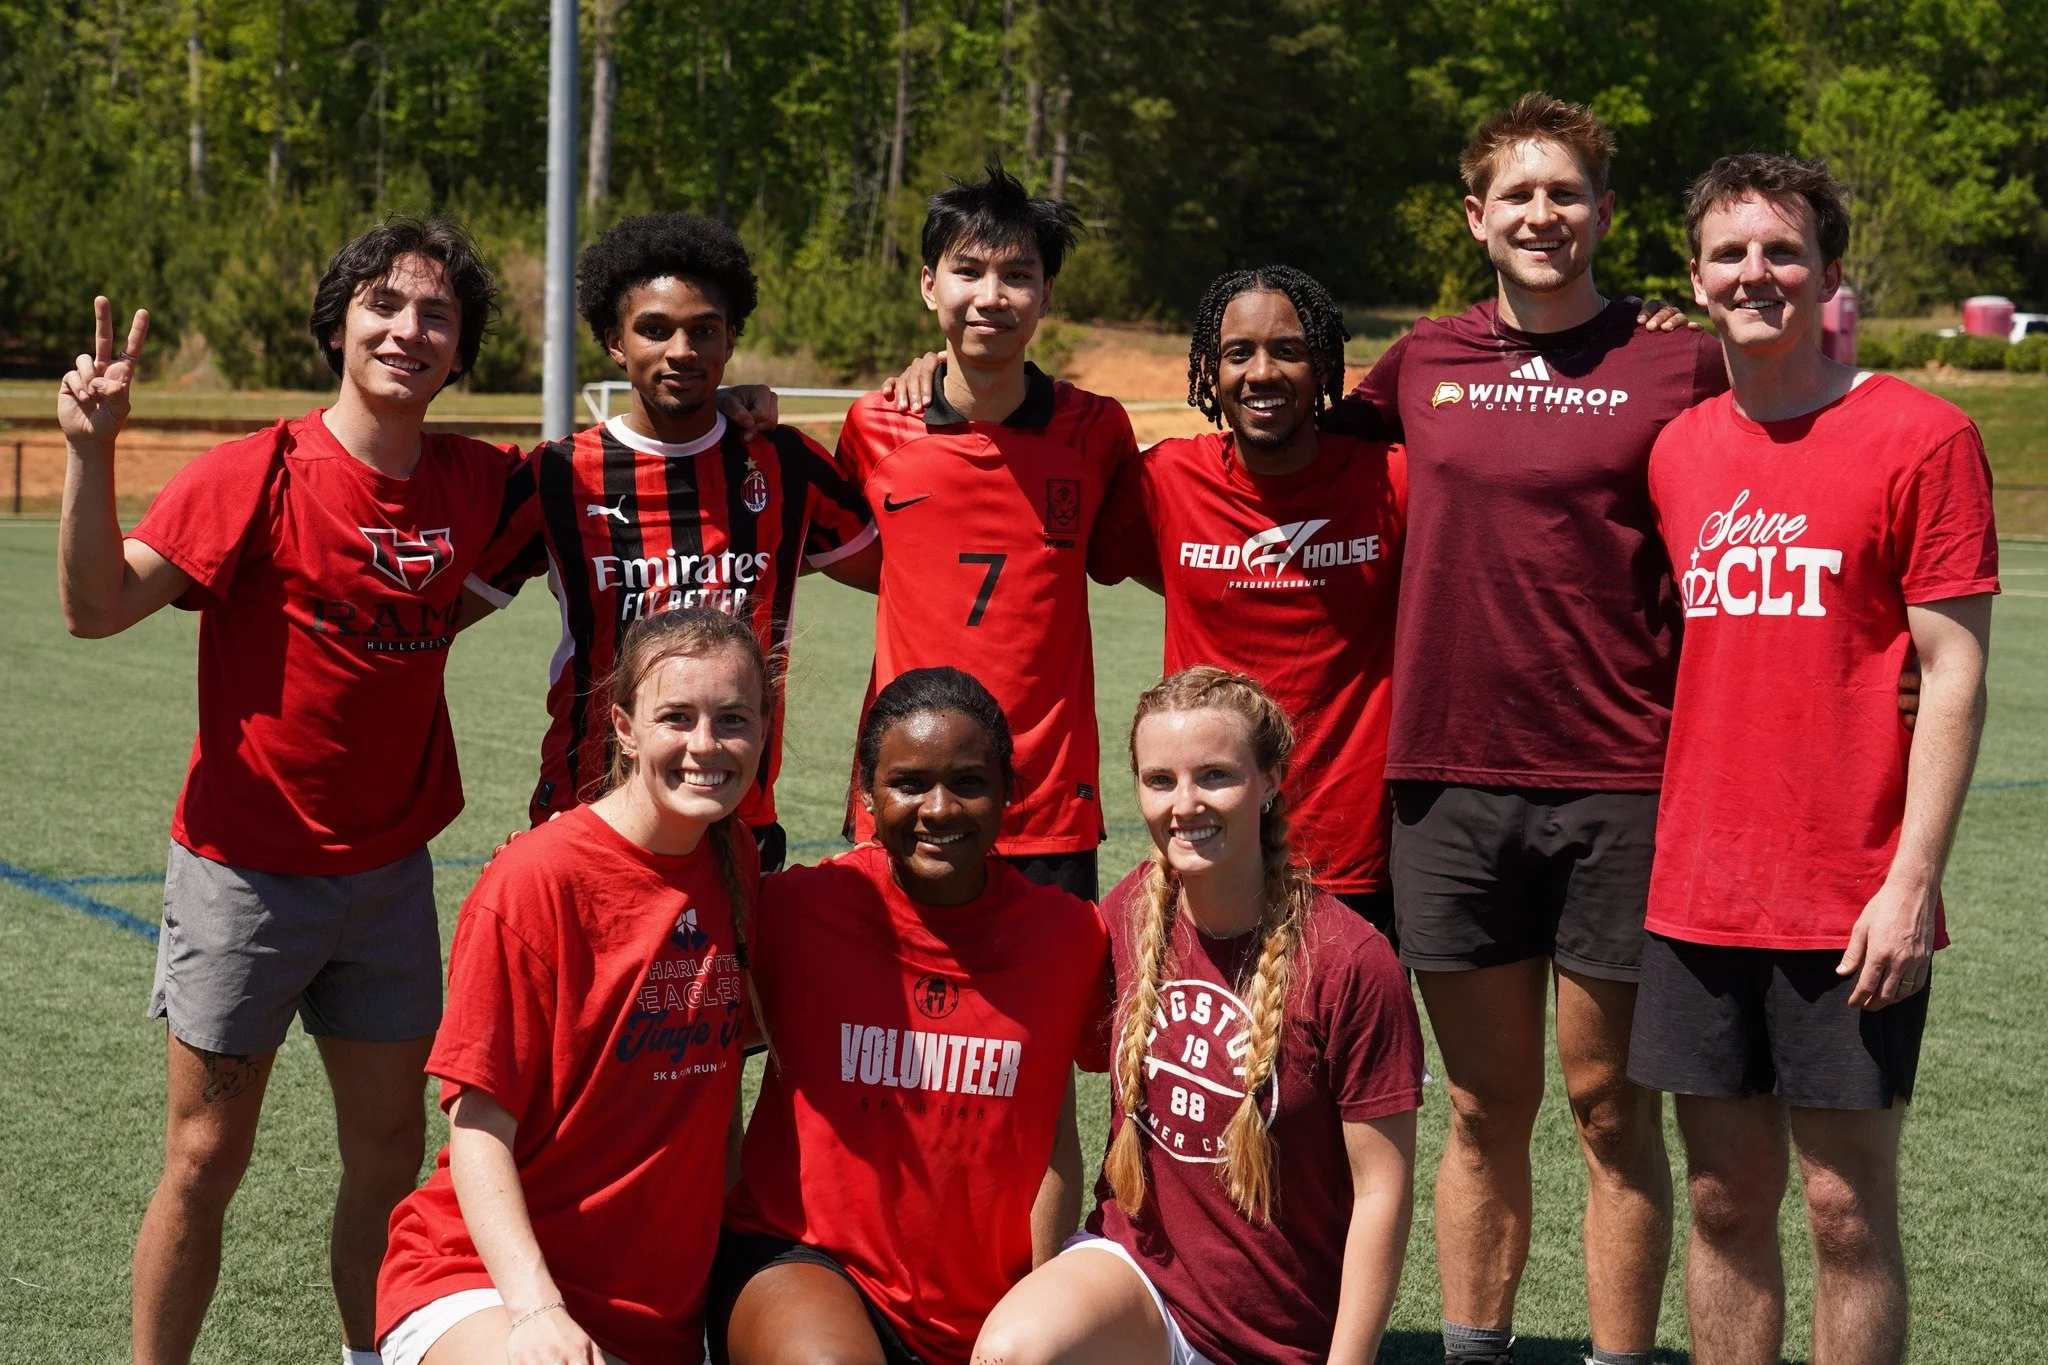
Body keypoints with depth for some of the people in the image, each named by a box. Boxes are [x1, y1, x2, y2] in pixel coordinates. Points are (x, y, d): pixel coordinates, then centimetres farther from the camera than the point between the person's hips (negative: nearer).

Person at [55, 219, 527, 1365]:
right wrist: (92, 452, -33)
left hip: (390, 870, 4)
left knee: (391, 1152, 11)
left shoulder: (478, 483, 0)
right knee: (207, 1162, 3)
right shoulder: (262, 473, -13)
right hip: (246, 870, -4)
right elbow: (99, 606, -18)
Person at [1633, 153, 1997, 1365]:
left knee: (1847, 1207, 3)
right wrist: (1673, 850, 10)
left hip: (1852, 907, -5)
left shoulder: (1921, 436, -6)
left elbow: (1956, 676, -8)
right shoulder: (1680, 450, 10)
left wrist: (1912, 881, -14)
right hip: (1700, 898, 5)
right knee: (1726, 1200, 11)